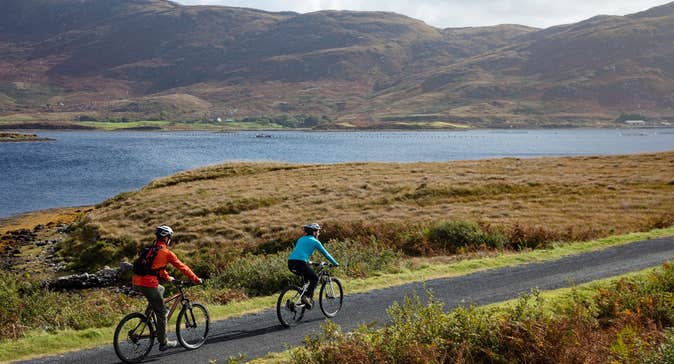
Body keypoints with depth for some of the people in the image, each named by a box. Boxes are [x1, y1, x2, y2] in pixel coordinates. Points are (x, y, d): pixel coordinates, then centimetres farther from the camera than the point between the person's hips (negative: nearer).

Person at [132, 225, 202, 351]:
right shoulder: (166, 253, -4)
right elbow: (182, 267, 2)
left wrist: (168, 278, 44)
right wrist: (196, 279, 13)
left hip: (136, 283, 8)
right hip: (148, 285, -8)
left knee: (160, 289, 35)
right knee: (162, 313, 5)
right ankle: (163, 343, 10)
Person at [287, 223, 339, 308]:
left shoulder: (301, 239, 27)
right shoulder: (315, 241, 8)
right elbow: (325, 254, 14)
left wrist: (308, 262, 51)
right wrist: (335, 263, 26)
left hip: (290, 263, 7)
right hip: (300, 263, -7)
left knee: (307, 275, 29)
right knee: (315, 279, 13)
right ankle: (306, 297, -5)